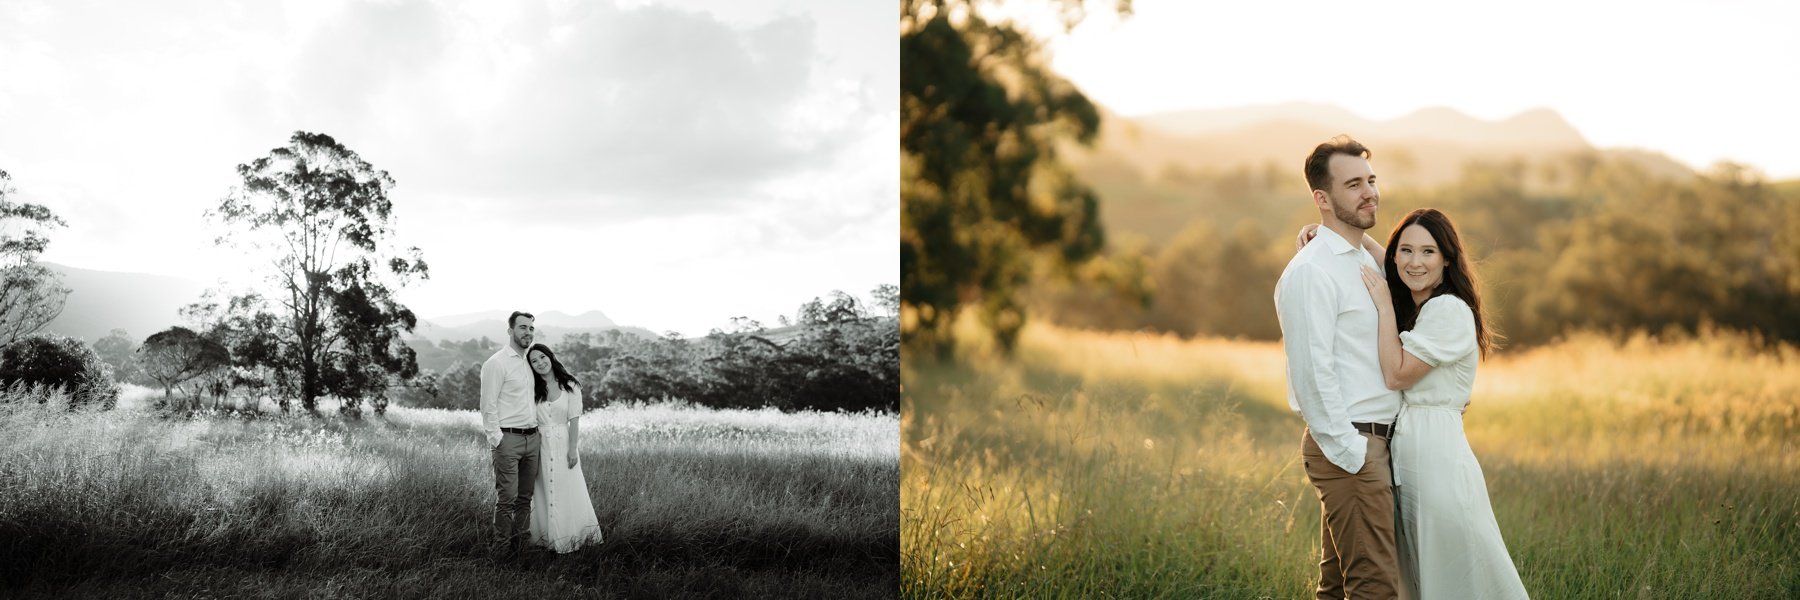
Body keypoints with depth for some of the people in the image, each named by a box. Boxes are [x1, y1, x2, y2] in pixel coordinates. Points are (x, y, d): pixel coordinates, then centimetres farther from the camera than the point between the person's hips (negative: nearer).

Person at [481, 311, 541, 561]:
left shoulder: (527, 364, 18)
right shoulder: (497, 363, -7)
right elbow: (488, 406, -10)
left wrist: (538, 432, 13)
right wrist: (495, 440, -15)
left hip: (532, 437, 8)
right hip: (508, 439, -8)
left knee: (525, 498, 10)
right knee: (507, 498, -7)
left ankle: (520, 545, 17)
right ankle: (501, 549, 0)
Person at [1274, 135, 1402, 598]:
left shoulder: (1367, 260, 16)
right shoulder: (1311, 272, -14)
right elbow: (1312, 371, -19)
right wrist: (1349, 452, -19)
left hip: (1371, 442, 9)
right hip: (1347, 445, -9)